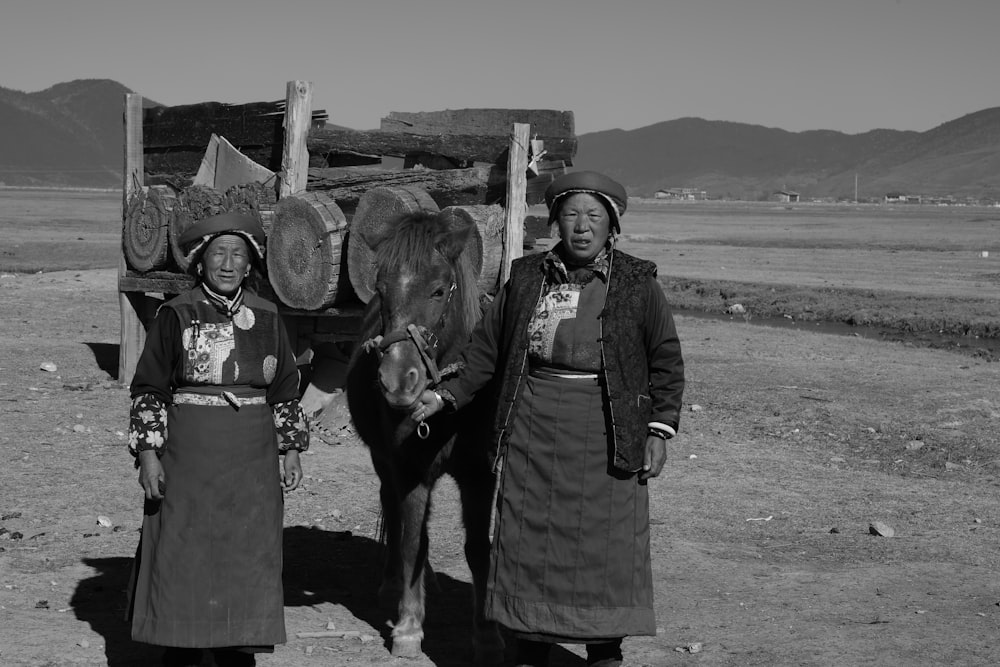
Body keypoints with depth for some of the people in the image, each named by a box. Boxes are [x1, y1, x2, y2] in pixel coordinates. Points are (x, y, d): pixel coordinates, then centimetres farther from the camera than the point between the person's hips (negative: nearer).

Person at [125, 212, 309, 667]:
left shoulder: (266, 318, 6)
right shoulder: (176, 316, -4)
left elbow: (285, 391, 13)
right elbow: (148, 389, -2)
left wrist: (291, 449, 7)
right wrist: (147, 451, -9)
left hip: (252, 464, 3)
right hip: (187, 461, -3)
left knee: (248, 560, 6)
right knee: (182, 559, 3)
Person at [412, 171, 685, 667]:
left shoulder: (638, 284, 0)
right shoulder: (526, 278, 6)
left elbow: (666, 362, 2)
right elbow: (486, 348, 10)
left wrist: (660, 429, -6)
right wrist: (447, 396, 1)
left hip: (607, 434, -2)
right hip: (532, 430, 2)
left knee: (606, 544, 3)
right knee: (527, 540, 6)